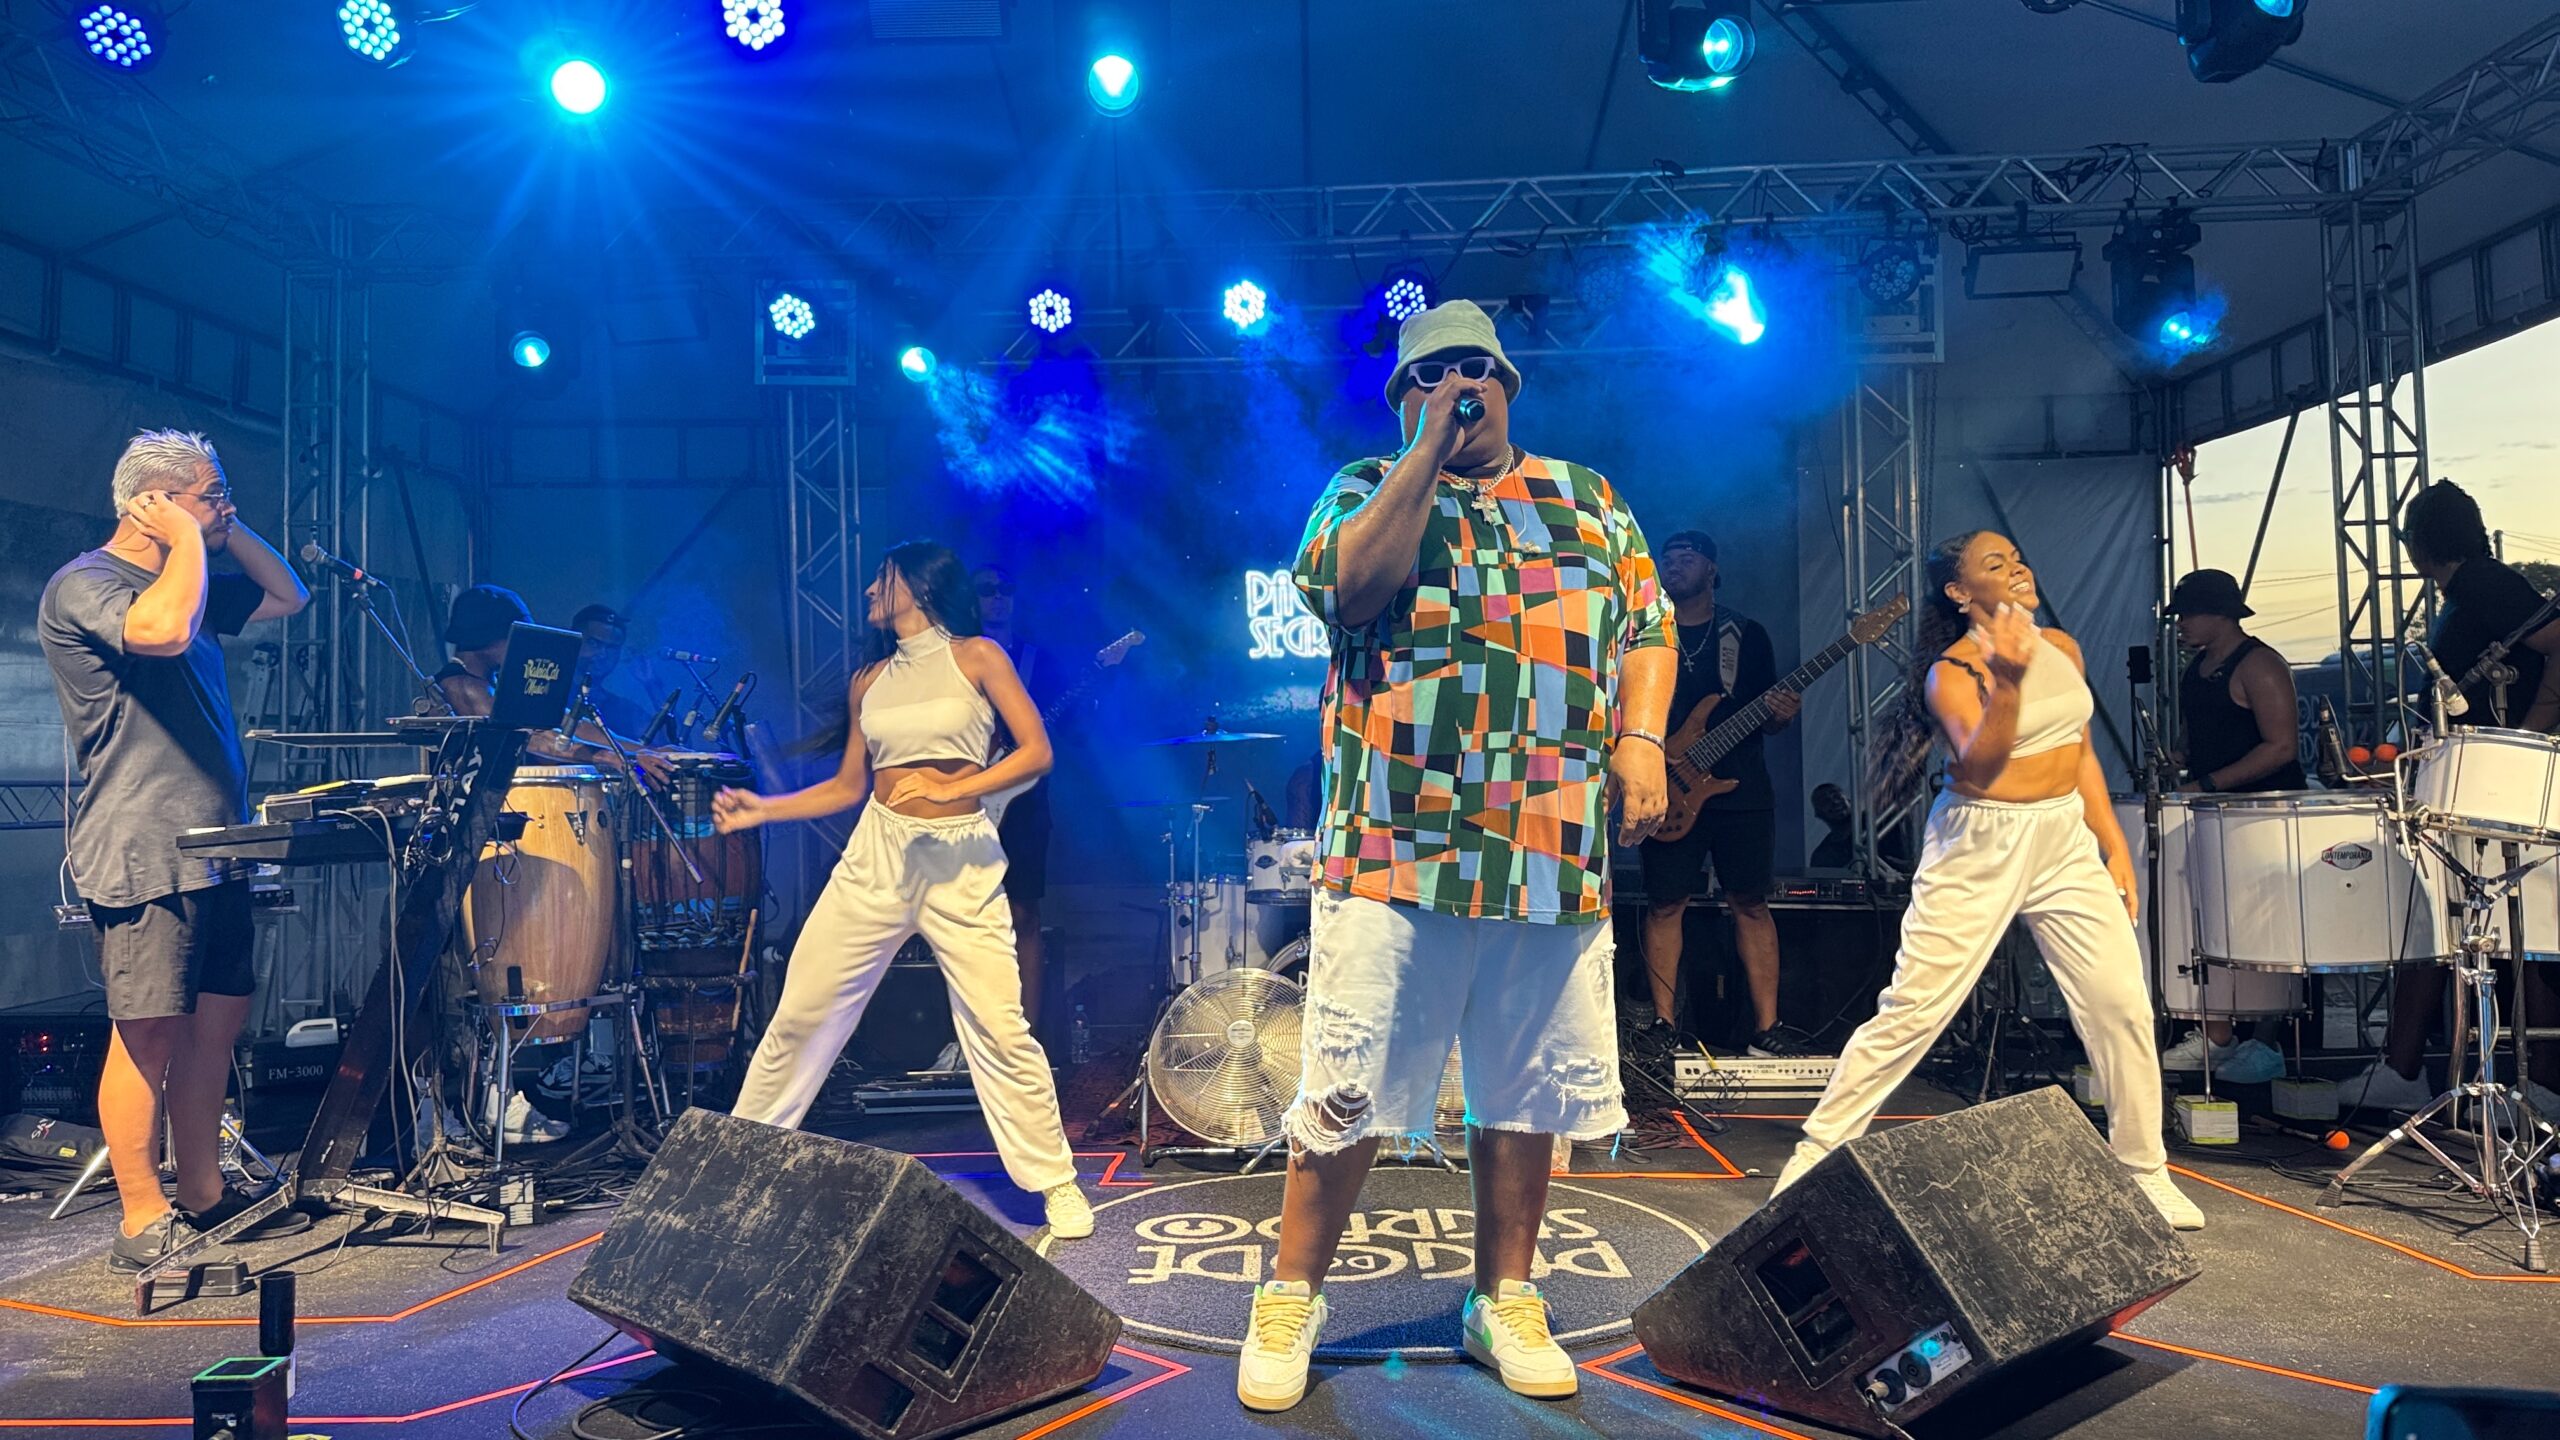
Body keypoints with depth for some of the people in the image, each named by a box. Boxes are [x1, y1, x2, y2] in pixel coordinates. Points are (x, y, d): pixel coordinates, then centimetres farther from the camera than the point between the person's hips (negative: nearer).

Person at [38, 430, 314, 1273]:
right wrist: (191, 539, -14)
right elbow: (163, 630, -29)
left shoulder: (190, 583, 18)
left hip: (214, 848, 9)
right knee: (149, 1037, -5)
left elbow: (287, 597, 26)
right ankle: (142, 1224, 4)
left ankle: (204, 1195, 22)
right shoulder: (83, 586, -9)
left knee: (217, 1021, 12)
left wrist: (228, 531, 13)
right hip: (144, 855, -9)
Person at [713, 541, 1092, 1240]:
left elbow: (1036, 752, -8)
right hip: (877, 853, 4)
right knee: (799, 1012, 6)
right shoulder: (870, 679, 13)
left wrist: (952, 787, -18)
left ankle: (1057, 1185, 6)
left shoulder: (976, 656, 0)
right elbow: (849, 787, 17)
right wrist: (763, 808, 9)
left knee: (999, 1027, -8)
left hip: (961, 861, -4)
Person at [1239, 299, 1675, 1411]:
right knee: (1350, 1092, 1)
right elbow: (1351, 586, -12)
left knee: (1527, 1096, 11)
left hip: (1557, 862, 3)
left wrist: (1640, 739, -3)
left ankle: (1505, 1302, 28)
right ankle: (1290, 1299, 18)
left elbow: (1648, 628, 14)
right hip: (1396, 854, -3)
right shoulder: (1367, 488, 9)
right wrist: (1431, 449, -8)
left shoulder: (1588, 501, 17)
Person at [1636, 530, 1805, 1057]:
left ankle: (1766, 1027, 6)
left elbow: (1766, 716, 11)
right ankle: (1664, 1024, 5)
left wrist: (1781, 715, -13)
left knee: (1752, 903, 1)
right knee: (1665, 904, -3)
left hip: (1743, 791, 0)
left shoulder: (1747, 633, 10)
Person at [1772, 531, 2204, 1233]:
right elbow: (1978, 767, -24)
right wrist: (2008, 681, -36)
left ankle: (2145, 1172, 19)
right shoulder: (1951, 670, -11)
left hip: (2066, 840, 6)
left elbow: (2080, 751, 16)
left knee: (2124, 1004, 1)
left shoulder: (2062, 648, 8)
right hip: (1978, 847, -6)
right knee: (1913, 1009, -6)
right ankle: (1817, 1152, 5)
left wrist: (2115, 845, 12)